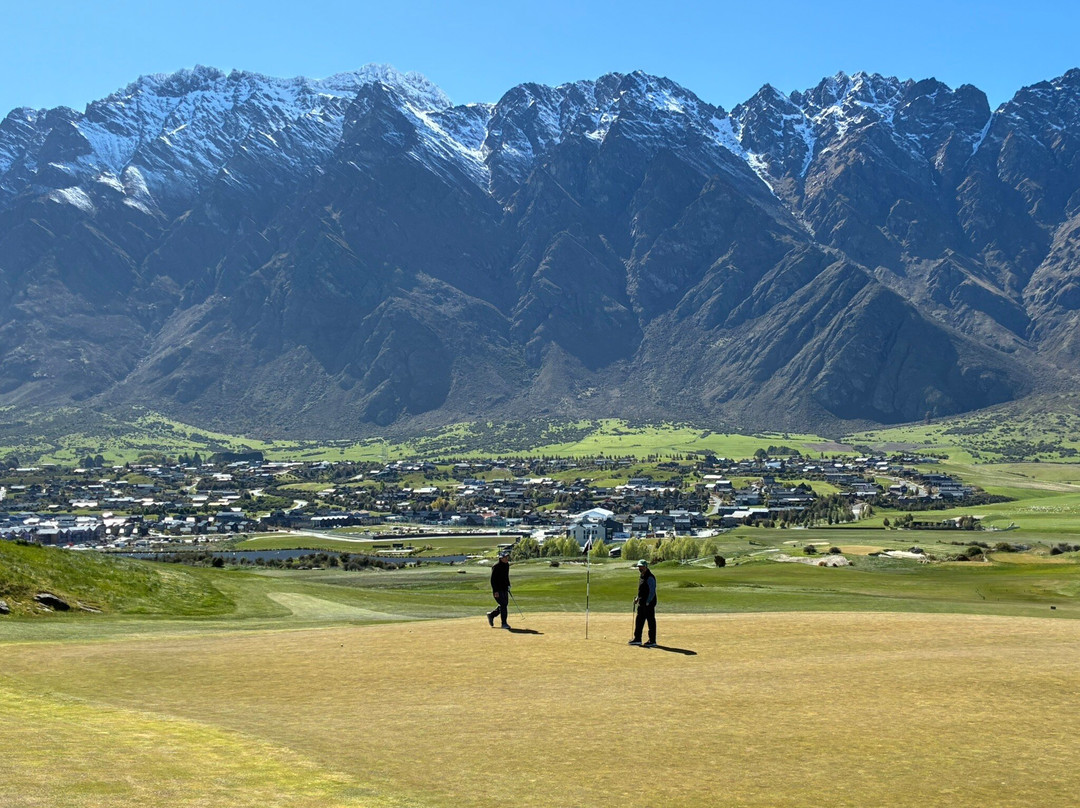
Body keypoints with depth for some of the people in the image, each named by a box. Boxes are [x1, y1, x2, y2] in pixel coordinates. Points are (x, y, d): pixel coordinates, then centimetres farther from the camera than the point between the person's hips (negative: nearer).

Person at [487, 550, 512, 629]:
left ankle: (491, 615, 30)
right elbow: (493, 580, -18)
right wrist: (495, 591, -21)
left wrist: (508, 586, 16)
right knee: (503, 604, -10)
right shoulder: (496, 566, -17)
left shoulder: (507, 565, 9)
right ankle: (503, 623, -3)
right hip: (498, 589, -8)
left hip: (504, 589, 8)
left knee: (504, 604, 11)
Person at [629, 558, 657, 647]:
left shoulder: (650, 577, -16)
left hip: (649, 604, -10)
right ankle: (637, 639, 22)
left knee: (651, 622, -3)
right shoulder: (642, 576, 15)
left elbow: (652, 592, -19)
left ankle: (652, 641, 2)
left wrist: (647, 602, -20)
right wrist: (637, 598, 16)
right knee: (639, 621, 14)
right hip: (641, 603, 10)